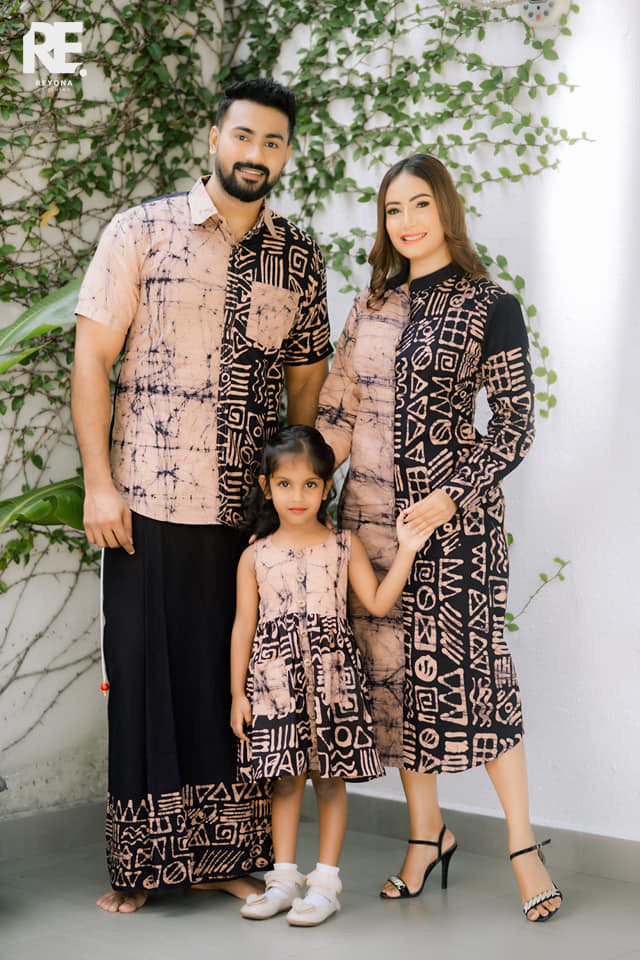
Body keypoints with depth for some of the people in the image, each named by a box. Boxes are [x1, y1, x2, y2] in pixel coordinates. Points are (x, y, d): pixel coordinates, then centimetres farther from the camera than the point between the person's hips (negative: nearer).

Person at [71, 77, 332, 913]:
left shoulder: (301, 258, 11)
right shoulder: (142, 232, 1)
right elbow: (92, 357, -1)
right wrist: (98, 481, -8)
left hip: (256, 505, 3)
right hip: (151, 500, -3)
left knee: (243, 680, 6)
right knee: (148, 675, 3)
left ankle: (228, 855, 18)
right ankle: (142, 865, 13)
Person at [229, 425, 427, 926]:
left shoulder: (345, 546, 4)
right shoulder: (256, 556, 4)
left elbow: (378, 602, 0)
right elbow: (244, 625, 5)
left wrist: (406, 551, -8)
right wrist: (238, 692, 3)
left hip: (332, 676, 0)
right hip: (275, 678, 1)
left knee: (330, 777, 2)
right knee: (286, 779, 6)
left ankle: (326, 881, 10)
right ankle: (284, 879, 16)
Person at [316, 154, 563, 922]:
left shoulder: (489, 308, -2)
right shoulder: (370, 307, 11)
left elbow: (516, 426, -4)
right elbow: (336, 414, 14)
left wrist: (451, 497, -14)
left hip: (454, 514, -5)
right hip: (370, 513, 5)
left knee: (465, 664, -7)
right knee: (391, 670, 6)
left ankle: (523, 845, 4)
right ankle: (426, 832, 19)